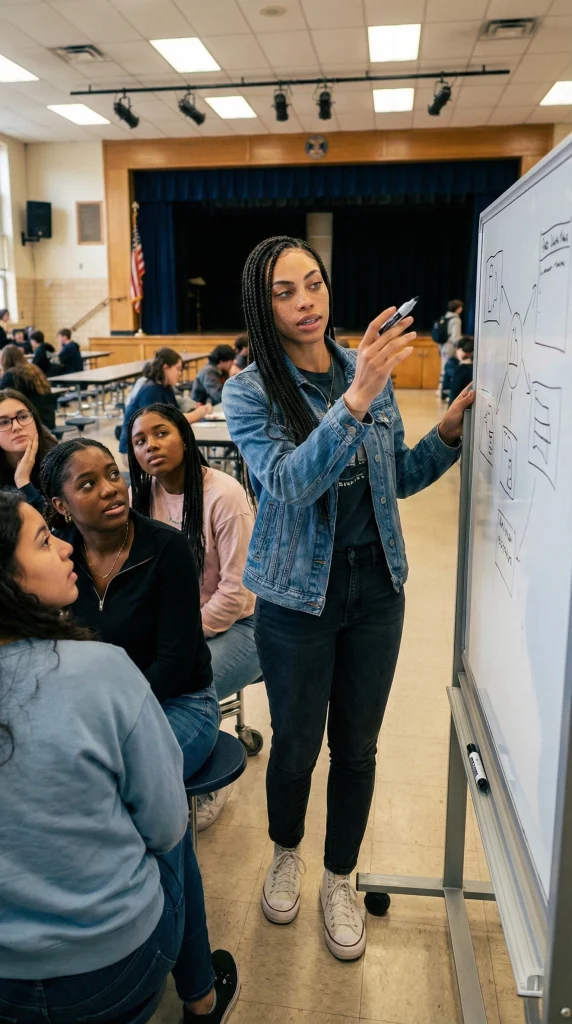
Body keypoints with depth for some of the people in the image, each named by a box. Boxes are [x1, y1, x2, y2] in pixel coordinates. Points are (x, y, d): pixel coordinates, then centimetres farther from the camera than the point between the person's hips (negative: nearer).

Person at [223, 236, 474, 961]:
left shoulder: (369, 370, 0)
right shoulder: (249, 392, -11)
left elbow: (399, 479, 8)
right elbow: (289, 483, -28)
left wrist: (448, 431, -9)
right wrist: (355, 400, -39)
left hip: (376, 584, 3)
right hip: (299, 594, -3)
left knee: (357, 745, 14)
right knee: (296, 744, 13)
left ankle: (338, 881, 38)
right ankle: (285, 854, 45)